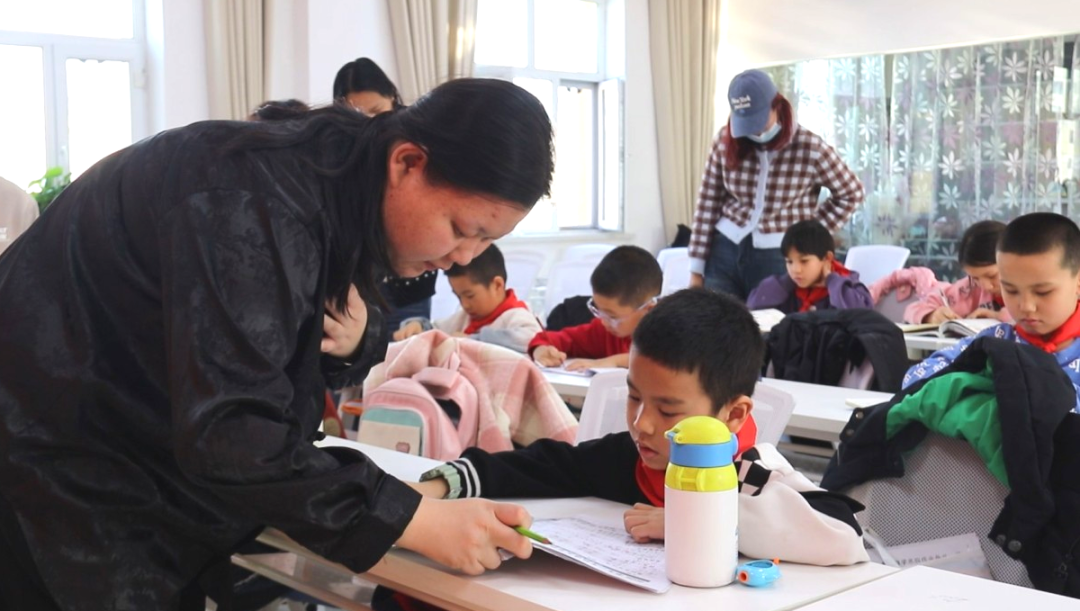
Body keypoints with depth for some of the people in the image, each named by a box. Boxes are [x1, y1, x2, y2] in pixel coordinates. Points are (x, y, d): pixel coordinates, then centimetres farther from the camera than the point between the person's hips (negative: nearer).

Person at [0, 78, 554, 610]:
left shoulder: (339, 190, -5)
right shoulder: (256, 206, -31)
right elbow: (229, 436, -35)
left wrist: (357, 343, -17)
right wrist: (416, 521, -34)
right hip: (55, 454, -8)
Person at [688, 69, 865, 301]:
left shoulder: (809, 147, -10)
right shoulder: (726, 141, -2)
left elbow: (851, 193, 3)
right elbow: (707, 203, 3)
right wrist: (696, 268, 3)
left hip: (778, 257, -2)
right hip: (725, 250, 3)